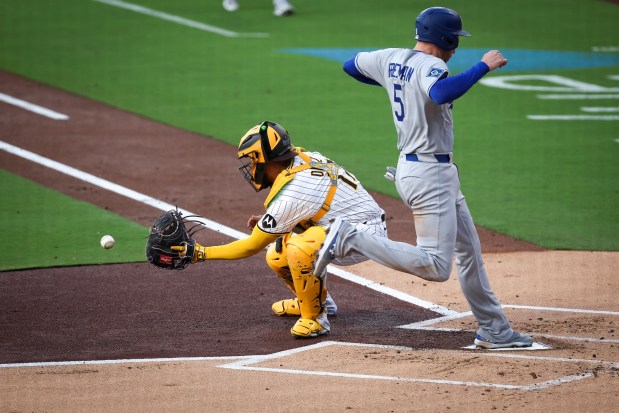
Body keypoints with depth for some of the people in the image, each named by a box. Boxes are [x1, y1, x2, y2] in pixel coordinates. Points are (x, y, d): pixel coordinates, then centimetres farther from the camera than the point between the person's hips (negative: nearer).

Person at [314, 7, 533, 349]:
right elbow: (441, 93, -42)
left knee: (469, 250, 17)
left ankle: (493, 330, 22)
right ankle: (349, 240, -14)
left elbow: (350, 66, 23)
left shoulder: (390, 59, 6)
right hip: (430, 174, -11)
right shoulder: (429, 66, -19)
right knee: (436, 266, -14)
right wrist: (483, 67, -33)